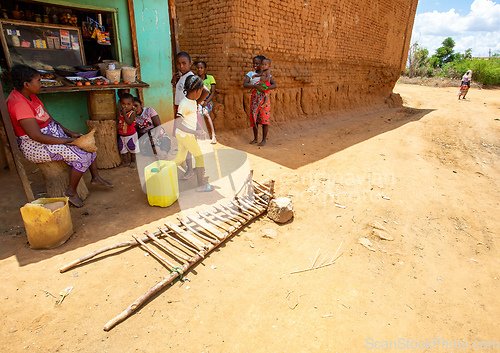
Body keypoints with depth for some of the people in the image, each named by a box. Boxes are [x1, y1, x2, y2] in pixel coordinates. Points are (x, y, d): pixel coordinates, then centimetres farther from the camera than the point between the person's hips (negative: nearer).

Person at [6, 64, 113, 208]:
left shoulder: (30, 96, 7)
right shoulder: (19, 104, -24)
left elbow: (50, 119, 12)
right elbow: (37, 136, -26)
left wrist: (70, 133, 2)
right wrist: (66, 141, -21)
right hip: (36, 147, -10)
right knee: (83, 156, -22)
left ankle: (96, 177, 18)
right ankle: (71, 192, -5)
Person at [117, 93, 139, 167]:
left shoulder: (132, 113, -16)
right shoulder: (120, 113, 2)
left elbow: (130, 122, -30)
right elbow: (119, 122, 16)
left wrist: (124, 114, -31)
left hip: (131, 135, -5)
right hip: (122, 135, 6)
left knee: (132, 149, 11)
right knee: (123, 149, 12)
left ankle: (133, 161, 29)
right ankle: (126, 162, 25)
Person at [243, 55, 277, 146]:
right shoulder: (250, 74, 6)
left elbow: (274, 85, -5)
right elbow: (245, 85, -10)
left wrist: (265, 88, -22)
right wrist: (256, 86, -24)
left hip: (264, 98, -2)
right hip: (254, 98, 2)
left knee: (264, 119, -3)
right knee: (254, 118, 5)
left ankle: (264, 139, 7)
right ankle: (255, 138, 20)